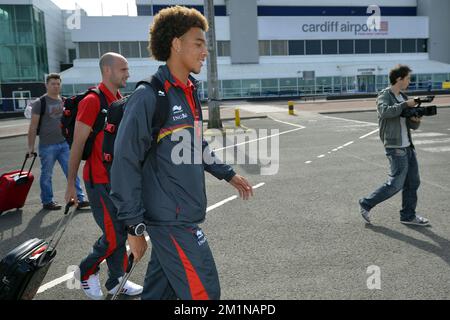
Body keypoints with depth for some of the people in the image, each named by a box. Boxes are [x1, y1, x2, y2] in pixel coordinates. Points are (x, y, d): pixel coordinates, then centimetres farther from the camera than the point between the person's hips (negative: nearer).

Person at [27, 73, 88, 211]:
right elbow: (33, 126, -7)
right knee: (46, 175, 6)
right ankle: (47, 202, 19)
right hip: (47, 146, -4)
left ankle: (80, 199, 6)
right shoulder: (40, 103, -5)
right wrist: (31, 146, -9)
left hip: (64, 144, 5)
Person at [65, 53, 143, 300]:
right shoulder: (92, 101, -14)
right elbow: (77, 145, -14)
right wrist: (71, 184, -13)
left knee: (121, 232, 12)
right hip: (100, 182, -8)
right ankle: (86, 272, 22)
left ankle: (116, 281, 25)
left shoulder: (121, 101, 11)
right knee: (113, 236, -2)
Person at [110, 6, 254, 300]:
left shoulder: (191, 93, 10)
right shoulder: (149, 97, -17)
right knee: (204, 292, 0)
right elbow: (125, 163, -17)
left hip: (185, 214, 8)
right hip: (171, 220, -8)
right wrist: (134, 226, -16)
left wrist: (228, 174, 23)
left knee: (160, 290, 19)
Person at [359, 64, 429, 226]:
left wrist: (415, 119, -8)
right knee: (396, 184, -7)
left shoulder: (403, 98, 15)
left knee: (413, 182, 10)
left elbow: (413, 126, 14)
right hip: (395, 148, -8)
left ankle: (408, 215, 22)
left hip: (408, 146, 8)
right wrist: (405, 104, -22)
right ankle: (366, 204, 8)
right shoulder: (384, 96, -7)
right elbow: (385, 111, -31)